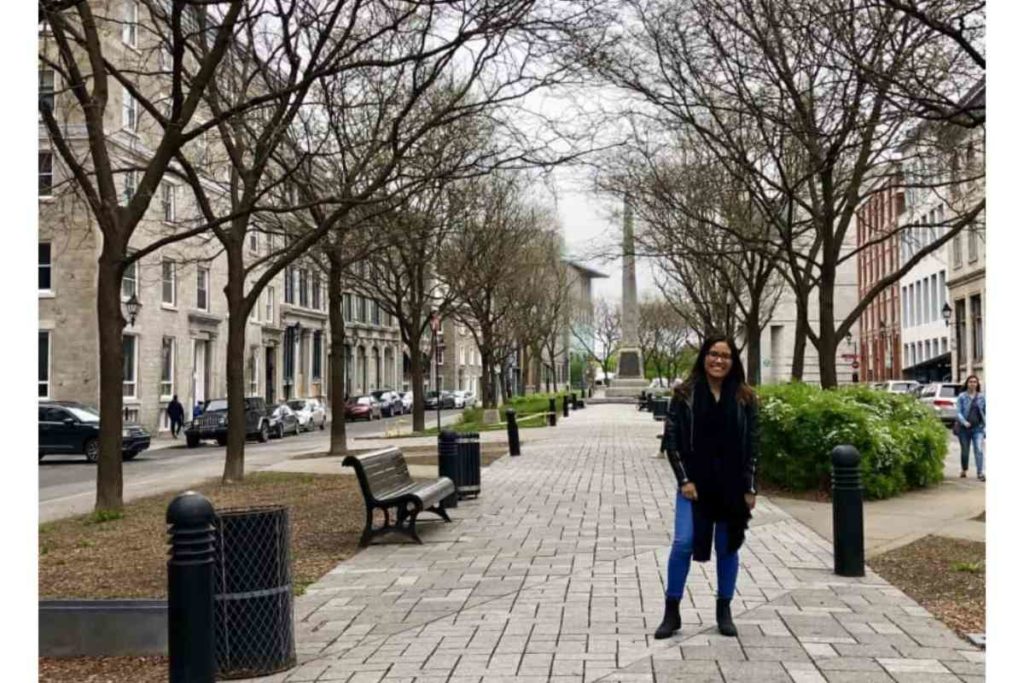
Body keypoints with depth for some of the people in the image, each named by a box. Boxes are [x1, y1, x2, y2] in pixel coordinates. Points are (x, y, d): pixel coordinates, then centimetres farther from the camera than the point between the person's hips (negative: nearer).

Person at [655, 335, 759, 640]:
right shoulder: (684, 395, -1)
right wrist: (684, 480, -10)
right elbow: (673, 440, -2)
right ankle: (671, 612, 4)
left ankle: (724, 611, 24)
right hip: (694, 483, -1)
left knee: (728, 547, 10)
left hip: (732, 485, 2)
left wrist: (750, 488, -2)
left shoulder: (745, 398, 3)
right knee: (683, 543, -8)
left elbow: (752, 444, 3)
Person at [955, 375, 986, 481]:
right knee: (965, 450, 12)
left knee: (979, 449, -13)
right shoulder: (962, 396, -1)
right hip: (964, 428, 0)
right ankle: (964, 470, 32)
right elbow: (958, 412, -6)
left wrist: (985, 424, 4)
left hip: (978, 428, 0)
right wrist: (964, 422, -21)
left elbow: (985, 411, 11)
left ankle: (981, 473, -14)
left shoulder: (981, 397, 5)